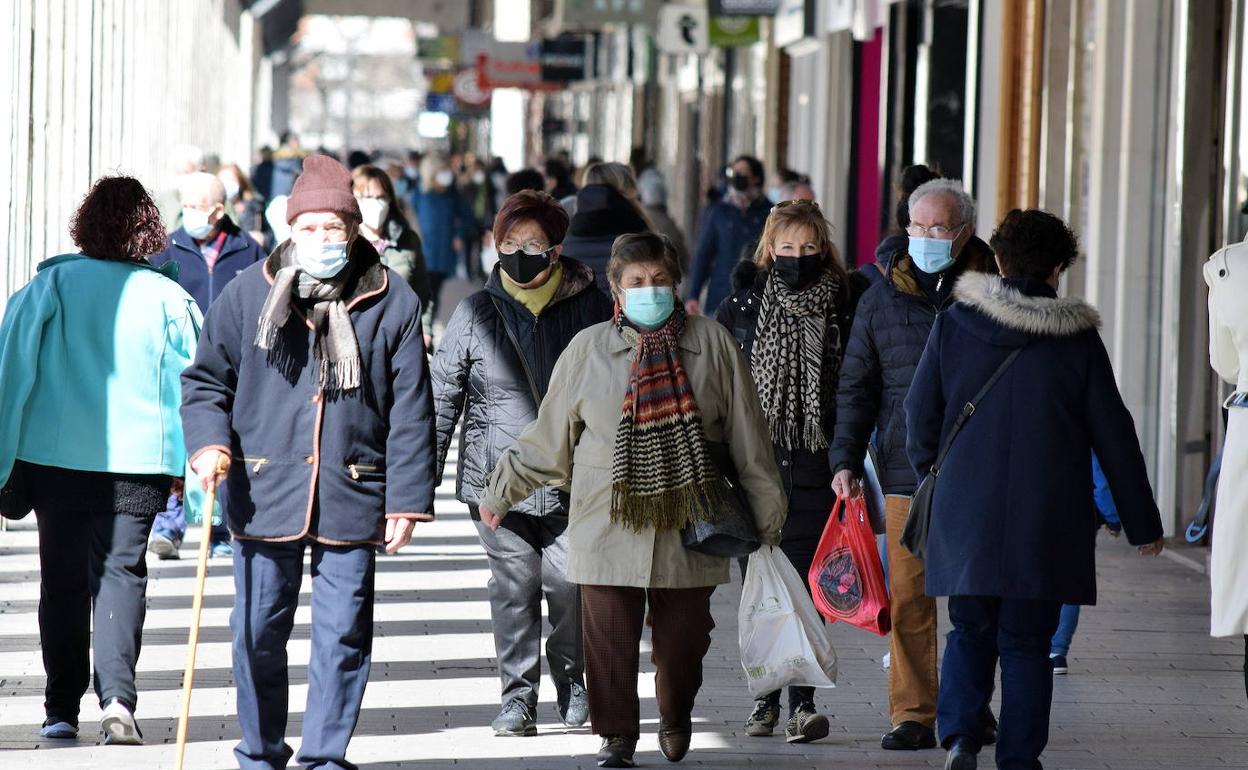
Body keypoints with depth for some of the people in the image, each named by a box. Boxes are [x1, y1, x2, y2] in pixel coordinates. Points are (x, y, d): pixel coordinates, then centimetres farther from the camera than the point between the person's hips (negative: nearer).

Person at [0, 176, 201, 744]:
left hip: (55, 456, 0)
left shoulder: (52, 284, -3)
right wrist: (193, 471, 10)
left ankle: (61, 711, 12)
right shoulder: (168, 297, -2)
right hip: (138, 461, 0)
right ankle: (117, 697, -16)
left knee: (63, 579, 10)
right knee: (120, 572, 3)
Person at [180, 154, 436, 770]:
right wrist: (209, 443, -9)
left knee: (343, 637, 0)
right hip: (263, 494, 1)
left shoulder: (392, 304, 1)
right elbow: (205, 378, 10)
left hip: (353, 499, -1)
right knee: (258, 633, 6)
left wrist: (407, 501, -1)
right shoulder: (248, 293, 3)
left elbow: (410, 412, 3)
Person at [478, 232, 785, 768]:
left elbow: (749, 440, 8)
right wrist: (499, 495, 14)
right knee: (610, 637, -4)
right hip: (609, 525, 0)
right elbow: (546, 441, 11)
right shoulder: (589, 350, 2)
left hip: (689, 524, 1)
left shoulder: (712, 344, 3)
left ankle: (675, 721, 33)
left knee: (684, 636, 7)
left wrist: (767, 517, 10)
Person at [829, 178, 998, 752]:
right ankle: (913, 713, 3)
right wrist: (846, 460, 2)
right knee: (909, 598, -2)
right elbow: (856, 385, 12)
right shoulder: (882, 298, 9)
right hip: (906, 472, 1)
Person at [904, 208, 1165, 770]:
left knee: (970, 631, 13)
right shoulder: (1078, 338, -1)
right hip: (1047, 525, -1)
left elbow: (920, 417, 3)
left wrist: (935, 481, 21)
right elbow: (1114, 435, 2)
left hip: (966, 518, 1)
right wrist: (1142, 522, 9)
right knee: (1027, 643, 7)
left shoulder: (954, 323, 0)